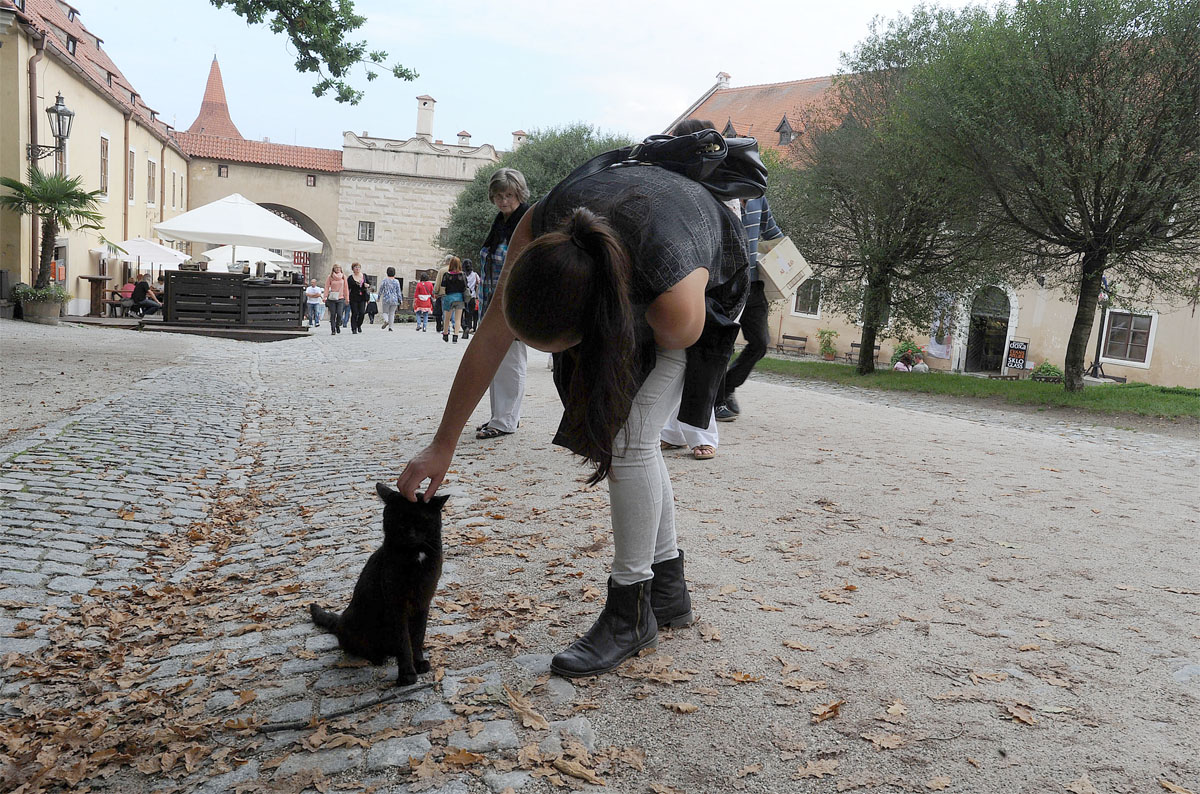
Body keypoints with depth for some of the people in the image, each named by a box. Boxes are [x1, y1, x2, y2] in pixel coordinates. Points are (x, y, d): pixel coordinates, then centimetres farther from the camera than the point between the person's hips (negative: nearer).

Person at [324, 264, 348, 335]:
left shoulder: (343, 276, 7)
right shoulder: (330, 277, 3)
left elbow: (345, 287, 10)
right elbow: (327, 287, 2)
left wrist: (346, 298, 8)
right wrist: (325, 297, -6)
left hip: (340, 298, 1)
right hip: (331, 298, -1)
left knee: (339, 314, -7)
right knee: (332, 314, -2)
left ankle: (338, 325, 20)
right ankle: (333, 329, 6)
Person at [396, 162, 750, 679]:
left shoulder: (678, 308, -46)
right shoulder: (536, 234, -34)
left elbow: (670, 345, -21)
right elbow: (490, 339, -23)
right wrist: (442, 446, -18)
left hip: (710, 280, -5)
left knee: (630, 437, -18)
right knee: (632, 438, 4)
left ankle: (631, 612, -6)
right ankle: (669, 587, 20)